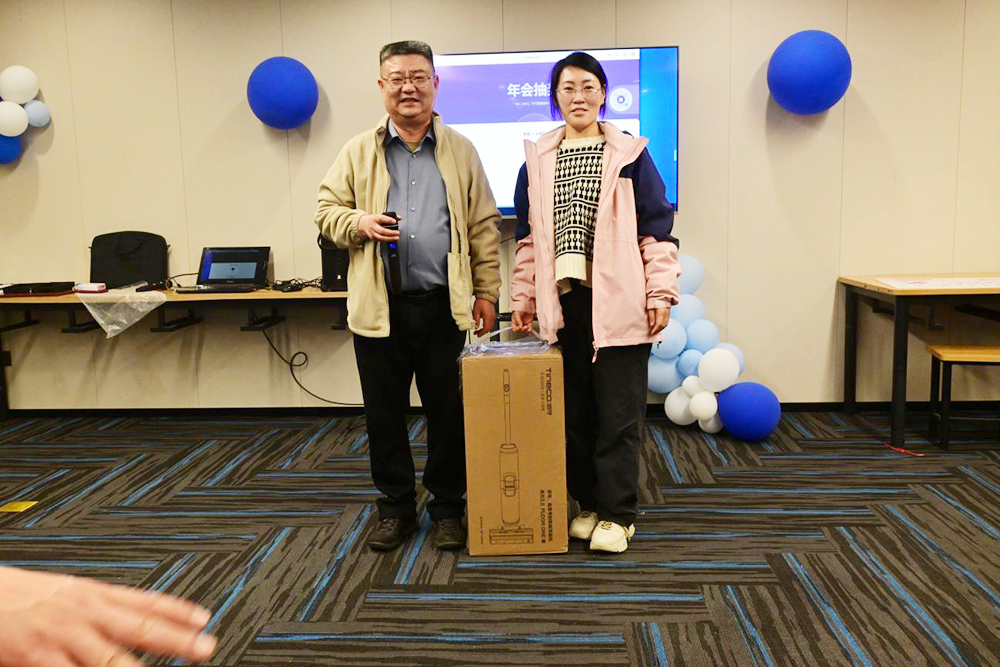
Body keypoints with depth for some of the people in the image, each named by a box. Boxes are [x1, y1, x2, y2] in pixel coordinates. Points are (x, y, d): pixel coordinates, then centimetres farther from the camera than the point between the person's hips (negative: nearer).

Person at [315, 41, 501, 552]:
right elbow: (326, 211, 10)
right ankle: (396, 508, 26)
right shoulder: (358, 152, 8)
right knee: (385, 413, 9)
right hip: (379, 307, 1)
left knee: (448, 411, 7)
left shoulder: (460, 151, 8)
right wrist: (360, 223, -12)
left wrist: (487, 292, 3)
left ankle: (448, 508, 24)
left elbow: (483, 228, 8)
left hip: (444, 305, 0)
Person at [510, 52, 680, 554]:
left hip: (618, 302, -3)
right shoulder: (537, 160, 13)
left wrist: (661, 292, -5)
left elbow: (657, 228, 2)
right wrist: (523, 297, 11)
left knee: (618, 413, 0)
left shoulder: (630, 154, 5)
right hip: (562, 303, 3)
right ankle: (587, 503, 22)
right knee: (574, 410, 8)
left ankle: (616, 514, 11)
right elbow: (527, 236, 15)